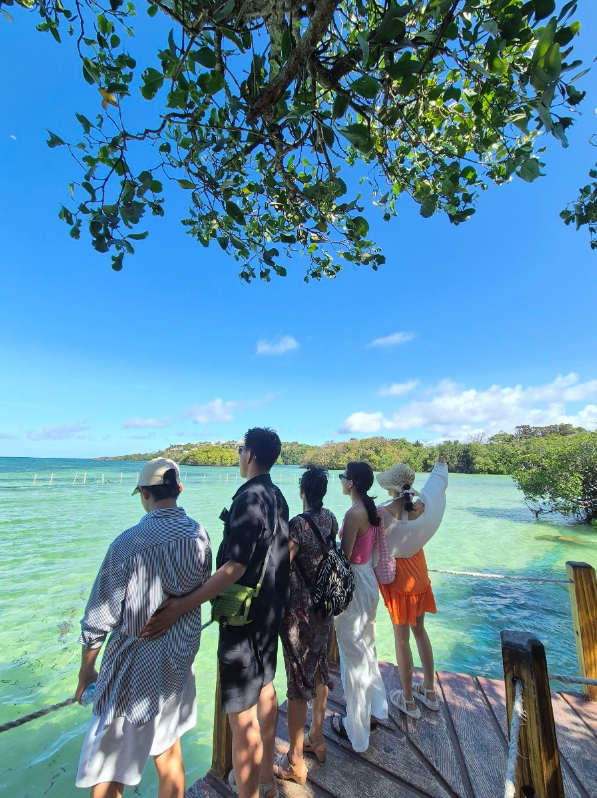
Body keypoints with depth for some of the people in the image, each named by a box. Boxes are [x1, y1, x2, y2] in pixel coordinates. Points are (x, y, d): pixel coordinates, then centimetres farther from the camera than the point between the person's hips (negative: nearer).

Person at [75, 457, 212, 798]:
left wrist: (86, 670, 2)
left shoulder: (129, 543, -24)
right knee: (169, 753, 25)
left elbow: (100, 616, -14)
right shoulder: (199, 533, -10)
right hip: (180, 663, 5)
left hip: (133, 670, -4)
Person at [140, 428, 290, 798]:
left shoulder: (249, 499, -24)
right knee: (264, 688, 25)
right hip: (270, 610, 9)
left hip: (244, 617, -9)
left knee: (242, 716, 6)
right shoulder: (277, 497, 1)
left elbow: (234, 568, -27)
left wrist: (180, 607, -24)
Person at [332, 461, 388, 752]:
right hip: (369, 579, 9)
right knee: (366, 648, 24)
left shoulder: (354, 513, -25)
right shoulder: (372, 510, 1)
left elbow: (344, 556, -22)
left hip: (354, 583, -9)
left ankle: (356, 726, 30)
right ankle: (373, 712, 43)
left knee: (352, 654, 10)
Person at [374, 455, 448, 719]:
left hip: (397, 577, -5)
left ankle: (408, 701, 30)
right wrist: (441, 465, 23)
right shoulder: (423, 507, -13)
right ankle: (429, 691, 40)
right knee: (419, 630, 25)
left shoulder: (382, 513, -27)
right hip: (419, 572, 5)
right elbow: (439, 483, 6)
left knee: (402, 638, 13)